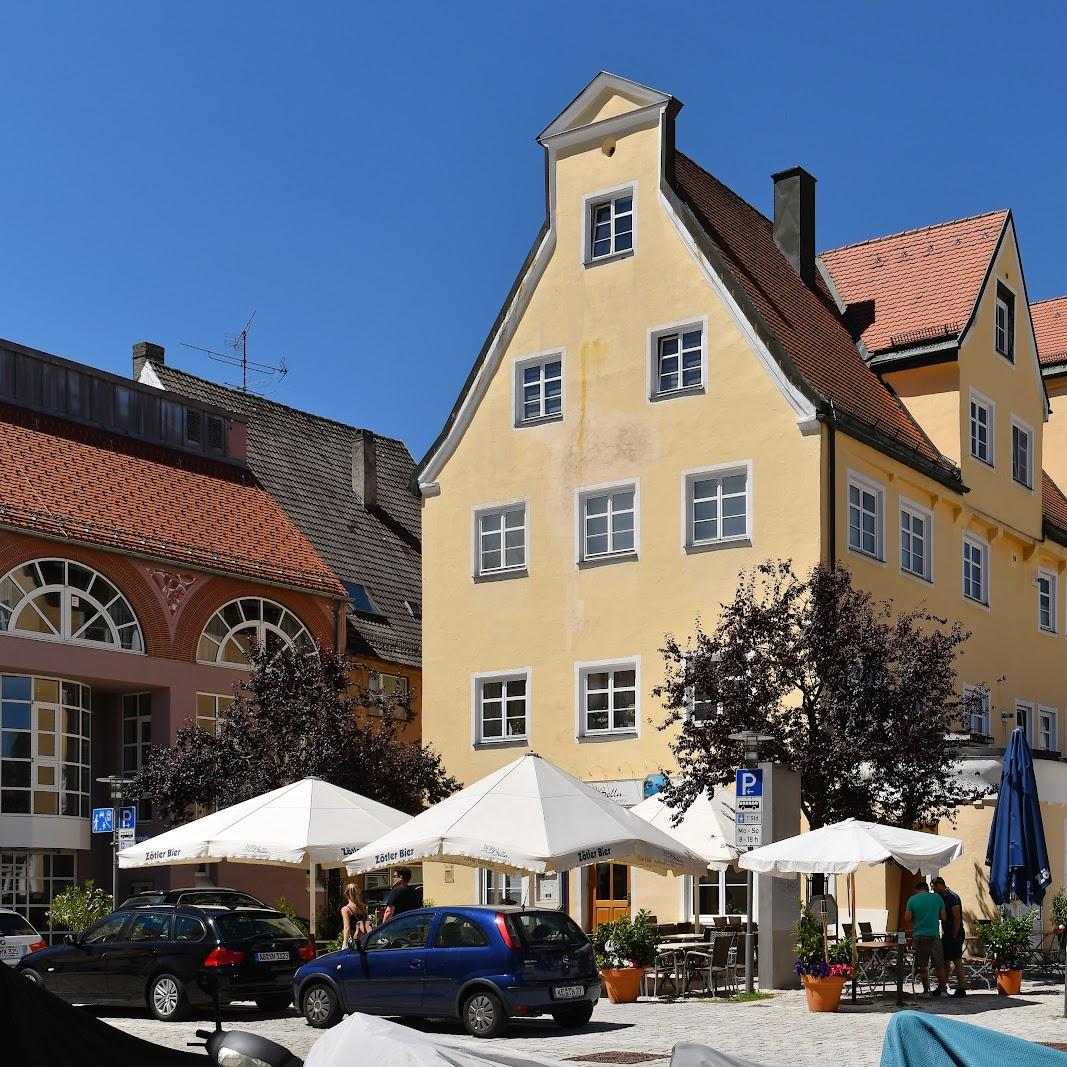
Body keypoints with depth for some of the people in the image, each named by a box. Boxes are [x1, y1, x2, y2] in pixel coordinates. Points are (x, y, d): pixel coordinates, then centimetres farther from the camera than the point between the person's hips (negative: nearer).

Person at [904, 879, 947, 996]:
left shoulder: (912, 899, -1)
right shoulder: (937, 898, 3)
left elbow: (907, 920, -1)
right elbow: (943, 917, 7)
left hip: (919, 937, -1)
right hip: (934, 935, 1)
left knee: (923, 966, 7)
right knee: (939, 965, 12)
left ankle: (926, 991, 7)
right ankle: (942, 990, 14)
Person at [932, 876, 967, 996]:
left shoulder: (952, 897, -14)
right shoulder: (942, 897, 15)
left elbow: (957, 918, -18)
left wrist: (954, 936, -17)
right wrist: (943, 933, 15)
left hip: (955, 935, -10)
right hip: (946, 935, 10)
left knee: (957, 961, -8)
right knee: (945, 961, 12)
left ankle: (961, 989, -6)